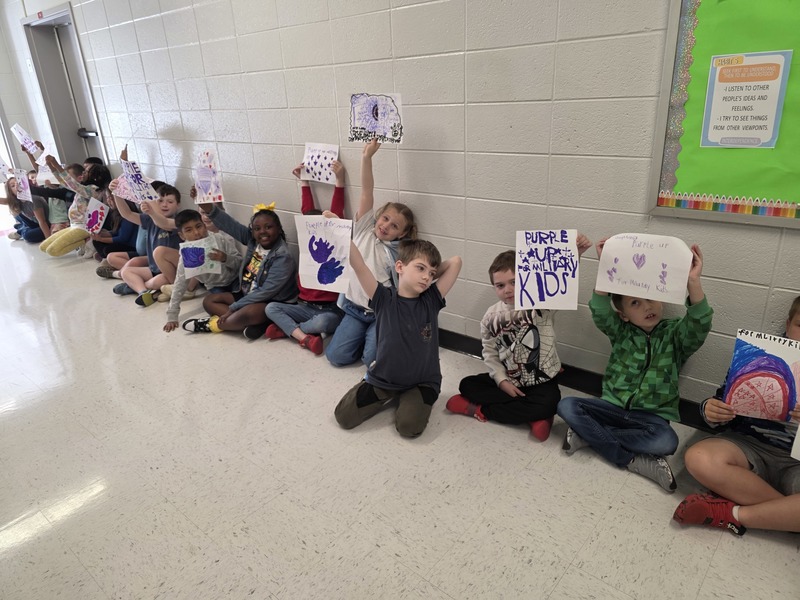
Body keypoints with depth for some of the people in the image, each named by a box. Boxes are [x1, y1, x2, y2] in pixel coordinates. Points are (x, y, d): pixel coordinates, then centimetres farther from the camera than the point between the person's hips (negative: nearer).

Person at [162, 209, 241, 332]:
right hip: (217, 287, 1)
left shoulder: (221, 240, -15)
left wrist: (225, 259, -31)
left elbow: (240, 262, -8)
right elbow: (179, 285, -7)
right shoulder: (186, 256, -11)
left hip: (236, 279, -1)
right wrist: (172, 317, -9)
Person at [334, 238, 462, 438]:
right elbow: (358, 265, -23)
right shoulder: (384, 299, -13)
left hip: (422, 381, 0)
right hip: (383, 379, 1)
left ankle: (410, 399, 12)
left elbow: (455, 262, -14)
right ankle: (388, 397, 21)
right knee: (344, 417, -3)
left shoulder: (432, 300, -8)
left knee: (409, 427, -21)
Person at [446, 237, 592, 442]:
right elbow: (490, 354, 2)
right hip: (508, 381, 4)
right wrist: (502, 381, -11)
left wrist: (575, 254, -51)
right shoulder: (491, 316, -4)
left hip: (541, 383, -4)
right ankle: (533, 415, -17)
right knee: (467, 385, -8)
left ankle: (480, 410, -14)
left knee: (548, 405, -32)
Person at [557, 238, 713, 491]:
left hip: (651, 416, -2)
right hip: (612, 406, 2)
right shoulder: (620, 332, 2)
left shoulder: (675, 334, -1)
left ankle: (589, 435, -18)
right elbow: (600, 313, -18)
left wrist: (693, 282, -38)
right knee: (566, 406, -22)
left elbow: (699, 326, -22)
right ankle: (634, 460, -19)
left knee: (666, 441, -34)